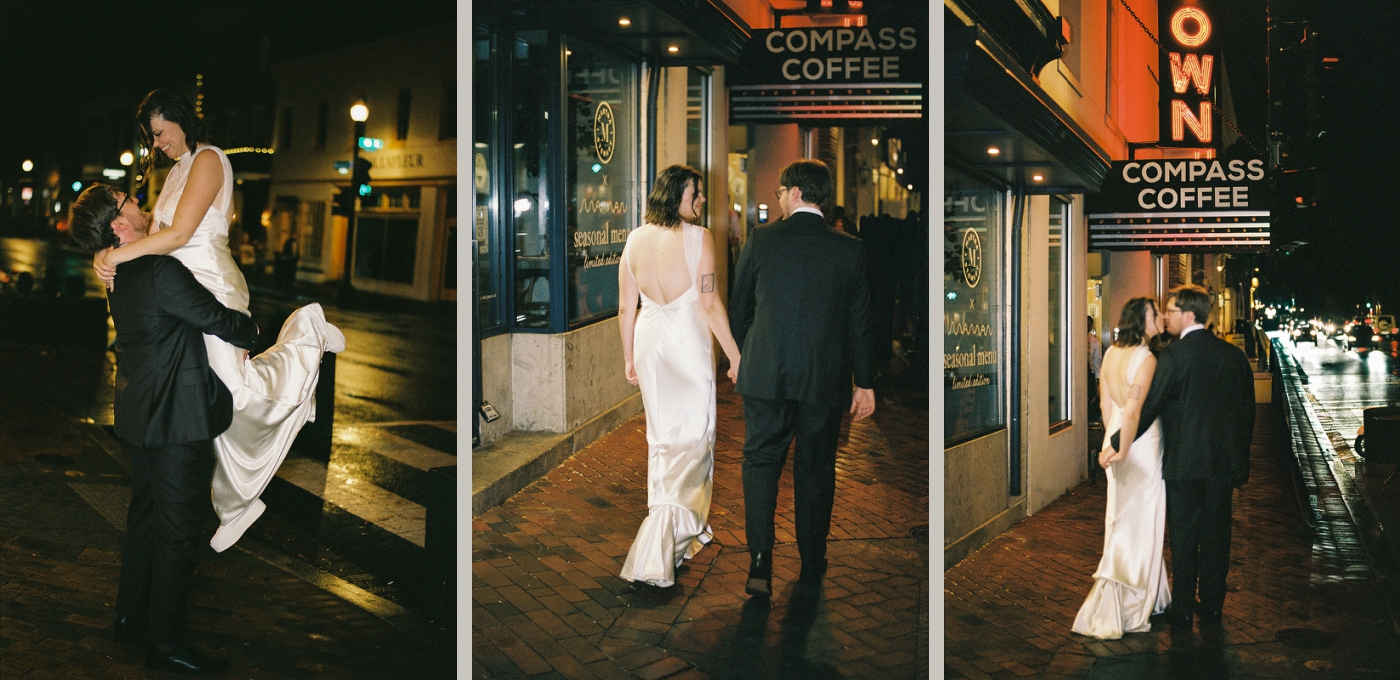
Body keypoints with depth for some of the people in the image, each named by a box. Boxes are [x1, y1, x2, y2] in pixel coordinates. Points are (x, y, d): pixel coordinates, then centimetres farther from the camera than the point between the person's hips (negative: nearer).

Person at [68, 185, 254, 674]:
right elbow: (218, 320, -17)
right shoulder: (161, 271, -23)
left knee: (146, 515, 22)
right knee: (177, 528, -1)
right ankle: (166, 643, 7)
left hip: (142, 411, 10)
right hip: (176, 418, -10)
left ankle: (131, 615, 35)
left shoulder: (122, 273, 7)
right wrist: (250, 332, 4)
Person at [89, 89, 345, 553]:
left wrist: (118, 255, -13)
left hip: (211, 288, -9)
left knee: (236, 393, -16)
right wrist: (109, 255, -6)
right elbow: (155, 235, 12)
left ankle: (306, 333, 7)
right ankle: (236, 505, 16)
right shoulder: (176, 172, 20)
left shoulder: (208, 160, -8)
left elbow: (178, 234, -17)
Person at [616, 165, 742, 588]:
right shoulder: (698, 238, -13)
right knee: (691, 440, 0)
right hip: (688, 342, -6)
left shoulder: (635, 240, 3)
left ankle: (685, 531, 33)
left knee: (661, 437, 18)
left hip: (649, 340, 6)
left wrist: (629, 357, 17)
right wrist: (735, 355, -6)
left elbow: (626, 307, 6)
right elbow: (709, 303, -14)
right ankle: (655, 553, -10)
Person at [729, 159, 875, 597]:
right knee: (816, 470, 13)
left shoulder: (760, 241, -5)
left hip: (766, 375, -1)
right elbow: (859, 323, 1)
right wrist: (866, 383, 9)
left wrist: (747, 356, 21)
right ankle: (812, 566, 24)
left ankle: (760, 563, -8)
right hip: (825, 379, 1)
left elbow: (738, 309, 4)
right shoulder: (849, 249, -3)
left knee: (761, 462, 7)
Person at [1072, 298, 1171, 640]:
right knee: (1141, 524, 0)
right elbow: (1133, 409, -25)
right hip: (1142, 445, -8)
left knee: (1121, 520, 16)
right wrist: (1122, 448, -18)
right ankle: (1128, 610, 2)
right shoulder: (1147, 359, -18)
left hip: (1116, 441, 8)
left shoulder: (1111, 354, 5)